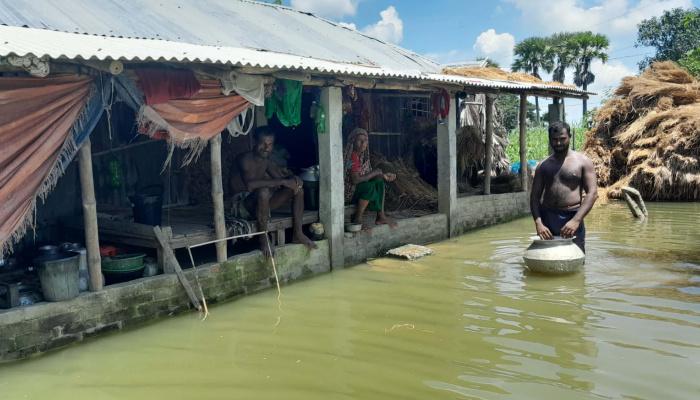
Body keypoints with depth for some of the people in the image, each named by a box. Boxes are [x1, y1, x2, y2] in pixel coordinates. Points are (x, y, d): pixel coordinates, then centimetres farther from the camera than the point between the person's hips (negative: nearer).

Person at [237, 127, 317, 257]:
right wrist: (282, 181, -35)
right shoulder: (245, 159, -20)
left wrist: (293, 178, -18)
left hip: (264, 203, 8)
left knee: (297, 185, -2)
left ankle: (298, 233, -1)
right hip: (249, 205, -8)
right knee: (264, 191, -38)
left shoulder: (267, 161, 4)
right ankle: (263, 240, -24)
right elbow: (250, 185, -36)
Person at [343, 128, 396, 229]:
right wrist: (375, 173, -19)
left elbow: (366, 175, 12)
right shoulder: (352, 156, -22)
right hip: (347, 192, -9)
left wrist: (384, 175, -2)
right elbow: (355, 180, -29)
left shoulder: (362, 155, 6)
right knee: (370, 186, -28)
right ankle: (357, 218, -16)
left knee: (379, 181, -1)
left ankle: (381, 216, -5)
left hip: (357, 188, 10)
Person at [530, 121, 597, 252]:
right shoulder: (543, 166, 12)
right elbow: (535, 196, 6)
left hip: (572, 218, -2)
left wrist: (576, 220, -18)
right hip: (546, 218, 2)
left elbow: (592, 193, -4)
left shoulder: (583, 162, 4)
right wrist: (538, 222, -11)